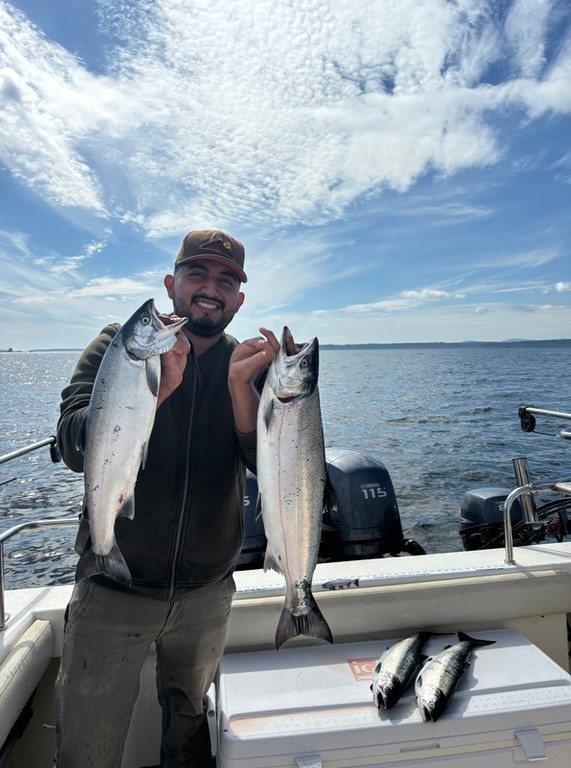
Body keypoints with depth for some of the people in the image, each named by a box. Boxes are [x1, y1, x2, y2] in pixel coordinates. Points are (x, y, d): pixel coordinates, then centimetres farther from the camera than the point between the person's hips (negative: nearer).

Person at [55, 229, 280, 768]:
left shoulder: (250, 364, -2)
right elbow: (76, 449, -20)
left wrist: (240, 385, -29)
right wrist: (156, 387, -35)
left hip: (207, 594, 3)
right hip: (114, 589, -2)